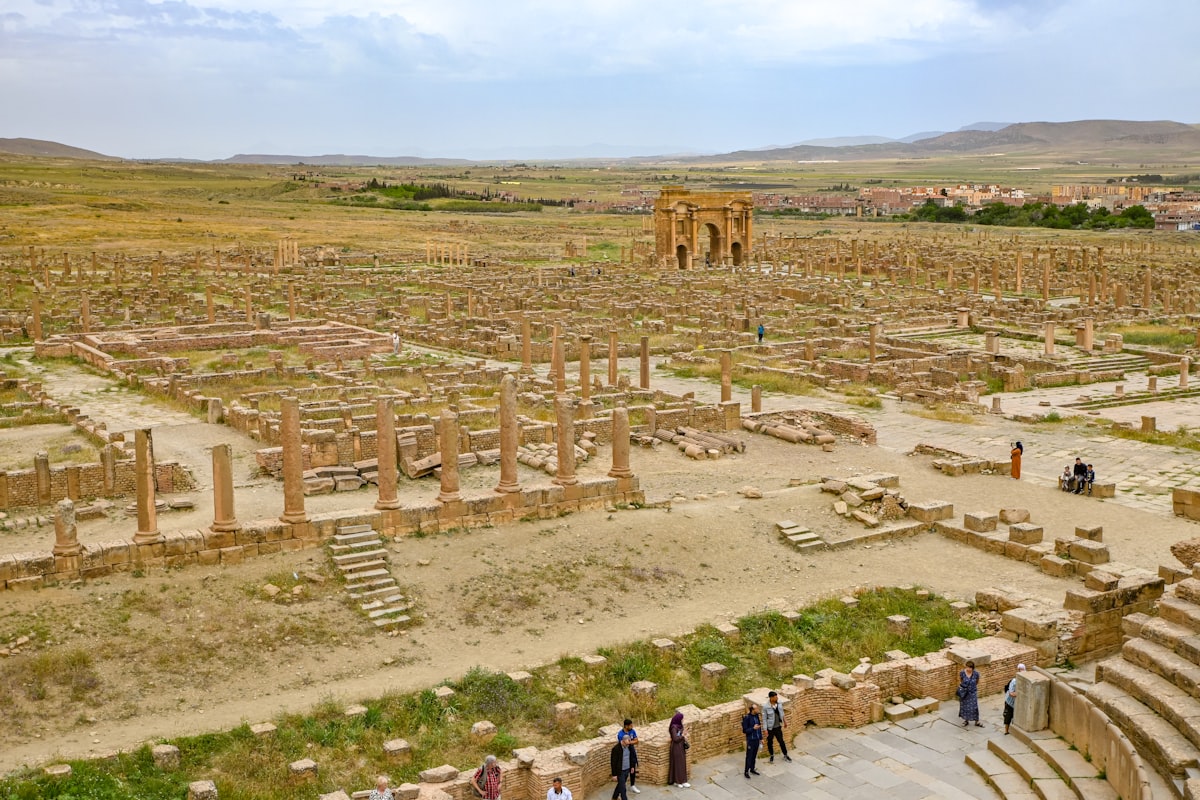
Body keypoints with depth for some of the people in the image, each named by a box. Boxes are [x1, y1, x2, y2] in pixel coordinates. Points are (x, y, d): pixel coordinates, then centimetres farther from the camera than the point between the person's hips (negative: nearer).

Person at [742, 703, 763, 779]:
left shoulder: (757, 716, 1)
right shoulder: (747, 718, -19)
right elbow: (744, 730, -15)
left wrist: (761, 738, 14)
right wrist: (753, 728, -25)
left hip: (757, 739, 6)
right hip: (750, 740, -6)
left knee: (754, 755, 17)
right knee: (749, 756, 2)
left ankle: (752, 769, 31)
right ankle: (746, 772, 13)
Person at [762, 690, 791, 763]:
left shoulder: (779, 704, -8)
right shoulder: (766, 707, -22)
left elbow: (782, 714, 10)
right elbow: (764, 719, -15)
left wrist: (785, 721, 20)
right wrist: (765, 730, -14)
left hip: (778, 727, 3)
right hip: (770, 728, -3)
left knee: (781, 741, 12)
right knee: (769, 743, 14)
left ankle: (785, 755, 31)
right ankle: (772, 756, 35)